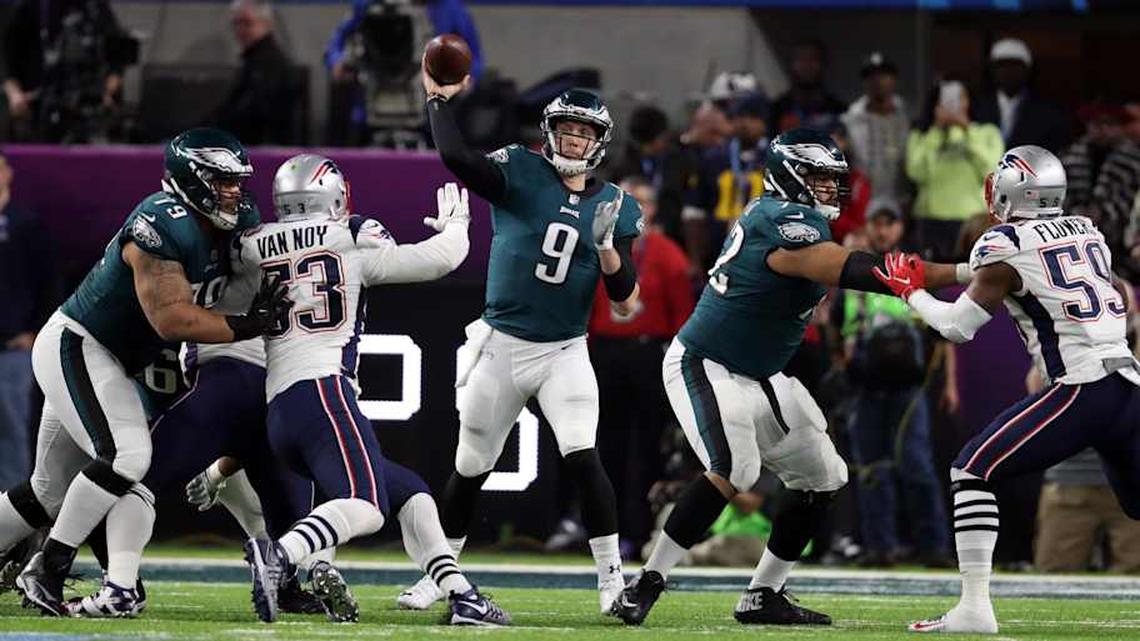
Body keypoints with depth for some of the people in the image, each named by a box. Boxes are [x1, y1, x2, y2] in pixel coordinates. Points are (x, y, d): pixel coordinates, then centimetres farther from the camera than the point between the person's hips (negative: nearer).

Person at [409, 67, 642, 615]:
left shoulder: (614, 206, 2)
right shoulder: (520, 173, -5)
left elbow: (625, 301, -2)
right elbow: (456, 158, -23)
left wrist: (606, 245, -17)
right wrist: (440, 101, -17)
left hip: (565, 354, 0)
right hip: (500, 347, 0)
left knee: (583, 460, -18)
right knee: (470, 469, 10)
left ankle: (612, 580, -13)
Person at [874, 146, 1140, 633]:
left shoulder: (1005, 245, -2)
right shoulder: (1087, 231, 17)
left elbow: (959, 326, 0)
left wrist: (912, 292, 18)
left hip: (1082, 390, -7)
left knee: (973, 469, 0)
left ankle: (975, 607, -9)